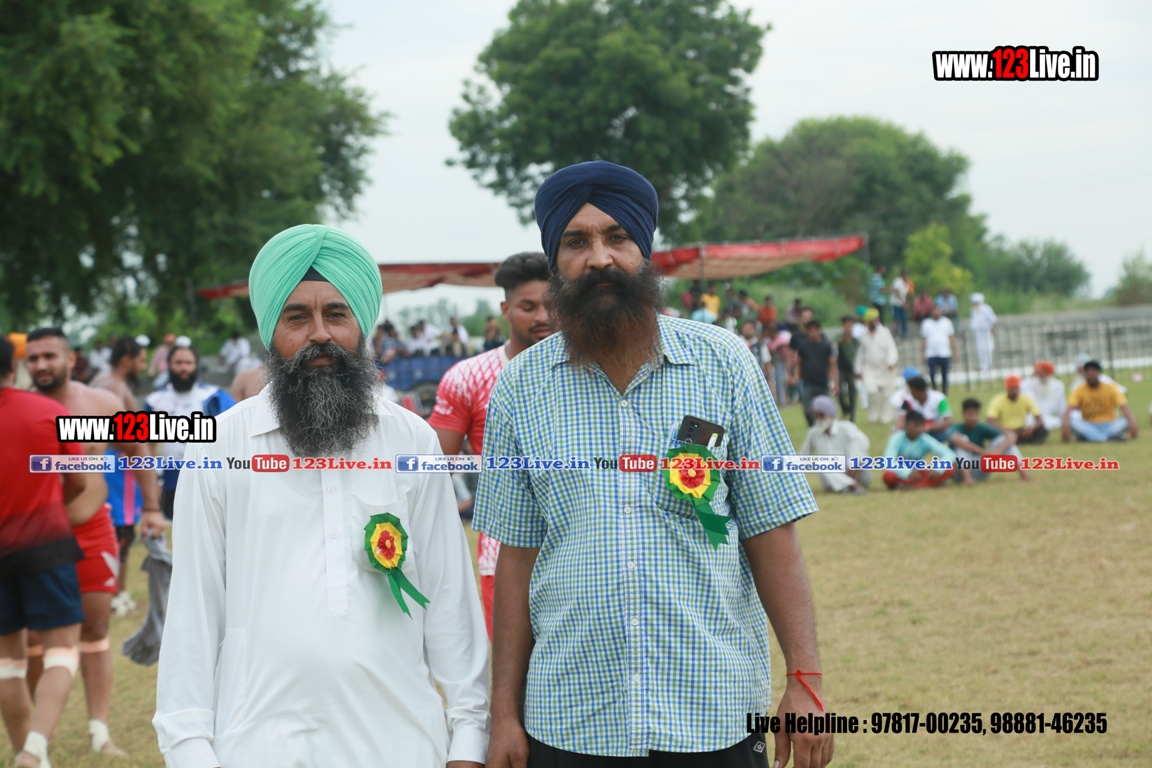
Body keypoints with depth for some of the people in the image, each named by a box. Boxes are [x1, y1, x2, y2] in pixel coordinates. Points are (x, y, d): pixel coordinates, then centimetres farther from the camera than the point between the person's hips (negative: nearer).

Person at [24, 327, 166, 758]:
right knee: (32, 637, -1)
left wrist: (151, 507, 8)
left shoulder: (102, 405, -1)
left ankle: (99, 730, 13)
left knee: (95, 631, 7)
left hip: (93, 531, 2)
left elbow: (137, 450, 14)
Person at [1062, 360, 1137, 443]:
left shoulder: (1111, 389, 1)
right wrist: (1066, 426, -38)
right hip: (1088, 426, -1)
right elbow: (1069, 410, -16)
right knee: (1072, 421, -32)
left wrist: (1132, 423, -33)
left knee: (1125, 420, -29)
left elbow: (1124, 407, -13)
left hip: (1108, 426, 1)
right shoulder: (1079, 391, -1)